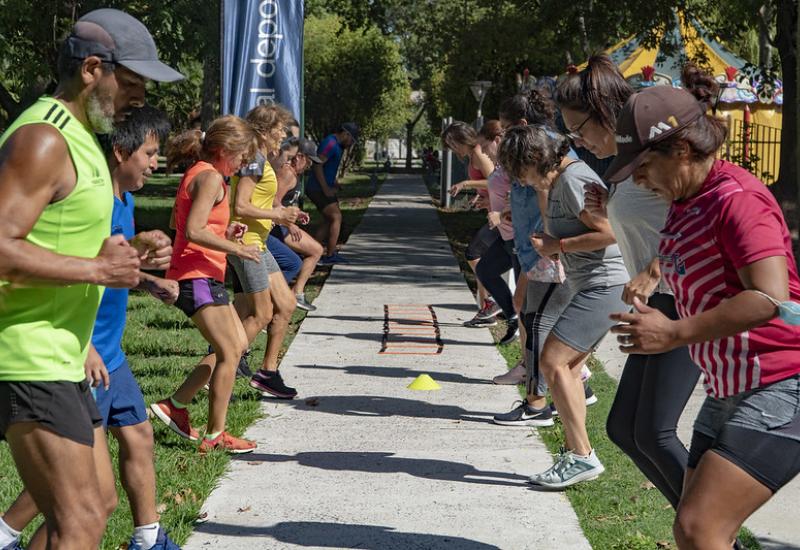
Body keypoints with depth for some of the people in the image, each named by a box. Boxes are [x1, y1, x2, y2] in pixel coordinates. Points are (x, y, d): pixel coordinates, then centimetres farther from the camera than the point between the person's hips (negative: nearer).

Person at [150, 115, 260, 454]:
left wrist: (224, 231, 13)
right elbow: (193, 231, -24)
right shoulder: (210, 177, -15)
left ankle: (175, 405, 17)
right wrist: (235, 248, -17)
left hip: (199, 277, 10)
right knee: (229, 354, -4)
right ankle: (214, 436, 4)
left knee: (238, 344, 15)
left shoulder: (196, 173, 15)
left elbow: (177, 223, 21)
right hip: (198, 276, -10)